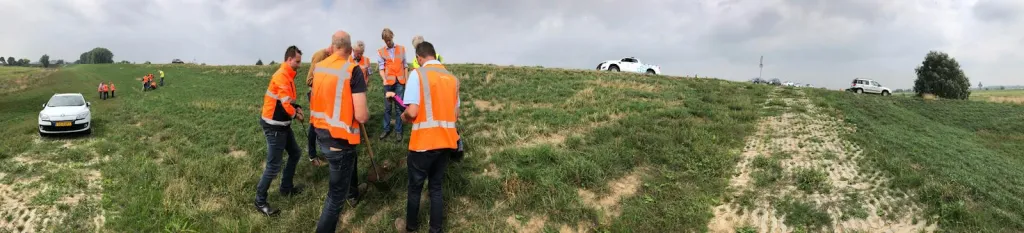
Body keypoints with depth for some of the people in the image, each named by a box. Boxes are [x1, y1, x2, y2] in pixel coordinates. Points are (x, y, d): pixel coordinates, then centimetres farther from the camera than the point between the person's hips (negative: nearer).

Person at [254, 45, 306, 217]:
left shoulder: (288, 75, 11)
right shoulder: (282, 75, -22)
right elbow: (286, 102, -26)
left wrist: (297, 108, 1)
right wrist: (296, 115, -7)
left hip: (282, 124, 10)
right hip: (274, 126, -10)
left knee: (295, 153, 21)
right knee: (274, 166, -5)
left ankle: (286, 188, 35)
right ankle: (260, 201, 10)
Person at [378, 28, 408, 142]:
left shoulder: (401, 49, 9)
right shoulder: (381, 52, 6)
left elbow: (405, 65, 11)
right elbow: (381, 68, -3)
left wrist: (406, 80, 6)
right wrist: (384, 80, -20)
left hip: (400, 82, 0)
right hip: (388, 82, 0)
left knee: (399, 107, 2)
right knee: (387, 107, 7)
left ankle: (398, 131, 8)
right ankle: (386, 129, 17)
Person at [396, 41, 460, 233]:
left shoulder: (418, 74, -10)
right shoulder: (452, 78, 7)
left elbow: (412, 112, -16)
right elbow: (456, 114, 11)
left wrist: (404, 116, 5)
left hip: (424, 142, -5)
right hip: (446, 142, 5)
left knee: (415, 187, 15)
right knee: (436, 187, 17)